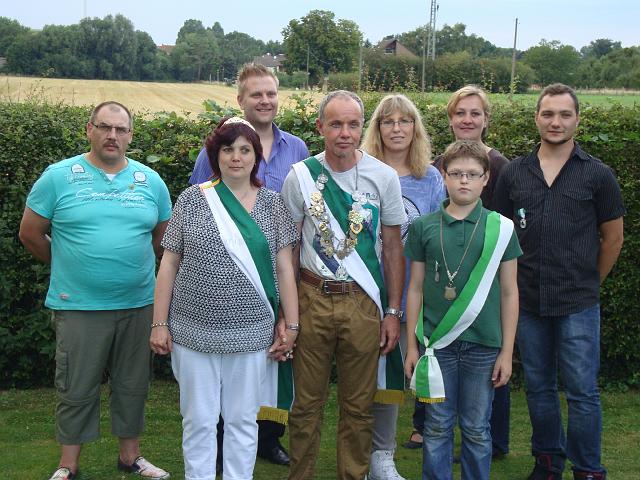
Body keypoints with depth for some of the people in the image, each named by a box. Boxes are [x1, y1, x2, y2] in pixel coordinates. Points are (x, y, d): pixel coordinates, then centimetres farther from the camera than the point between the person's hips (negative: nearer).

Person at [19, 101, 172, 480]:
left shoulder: (151, 181, 4)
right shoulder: (58, 177, -4)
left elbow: (164, 235, 15)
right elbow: (31, 233, 3)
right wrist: (68, 265, 9)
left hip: (139, 305, 3)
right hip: (79, 306, -3)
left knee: (133, 386, 14)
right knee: (77, 390, 8)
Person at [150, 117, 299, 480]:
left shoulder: (272, 203, 3)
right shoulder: (192, 199, 1)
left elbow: (284, 266, 2)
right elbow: (170, 263, 2)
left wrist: (291, 324, -2)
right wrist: (160, 323, -2)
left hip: (250, 333, 0)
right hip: (194, 331, 0)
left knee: (243, 420, 10)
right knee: (199, 420, 9)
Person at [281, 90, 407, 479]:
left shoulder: (384, 177, 0)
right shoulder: (301, 176, 0)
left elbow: (393, 247, 4)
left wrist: (393, 312, 0)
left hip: (363, 302, 0)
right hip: (312, 298, 0)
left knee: (359, 406, 9)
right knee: (307, 403, 8)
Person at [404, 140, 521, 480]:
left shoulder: (501, 228, 1)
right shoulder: (423, 227, 3)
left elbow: (509, 292, 4)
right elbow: (416, 288, 7)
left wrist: (506, 352, 1)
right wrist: (411, 346, 5)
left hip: (483, 345, 0)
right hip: (437, 343, 1)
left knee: (476, 429, 10)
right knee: (438, 428, 9)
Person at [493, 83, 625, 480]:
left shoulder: (598, 175, -1)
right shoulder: (514, 173, 5)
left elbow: (613, 237, 6)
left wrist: (587, 283, 9)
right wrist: (515, 283, 8)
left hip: (578, 305, -3)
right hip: (528, 300, 3)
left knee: (582, 391, 0)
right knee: (539, 388, 14)